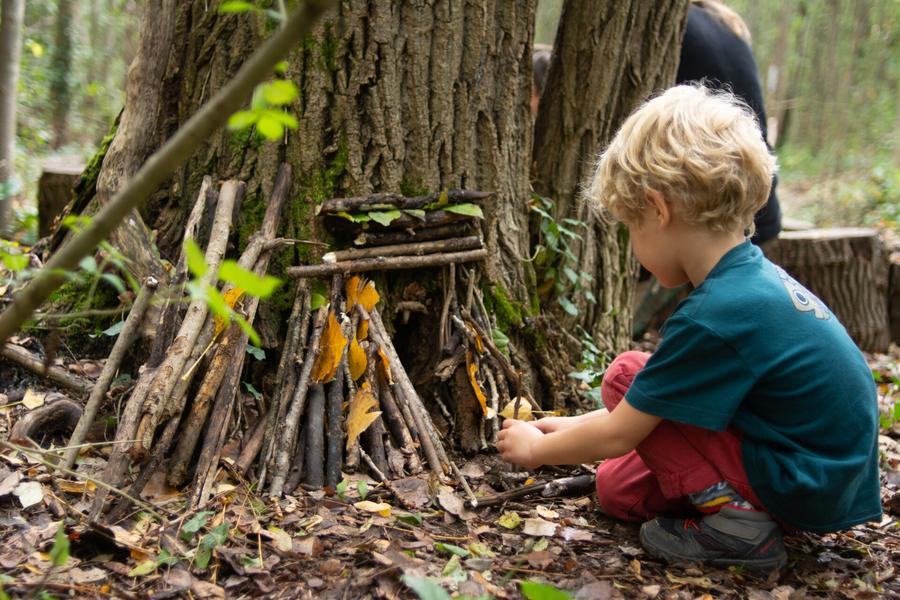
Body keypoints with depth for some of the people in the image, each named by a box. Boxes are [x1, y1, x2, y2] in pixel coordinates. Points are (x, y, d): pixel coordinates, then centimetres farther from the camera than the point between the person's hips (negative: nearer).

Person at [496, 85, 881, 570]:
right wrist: (577, 425, 19)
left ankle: (733, 517, -10)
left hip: (805, 489, -9)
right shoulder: (755, 276, 2)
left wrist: (537, 448, 3)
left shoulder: (716, 315, -27)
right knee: (616, 486, 12)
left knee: (626, 376, -9)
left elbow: (616, 436, -16)